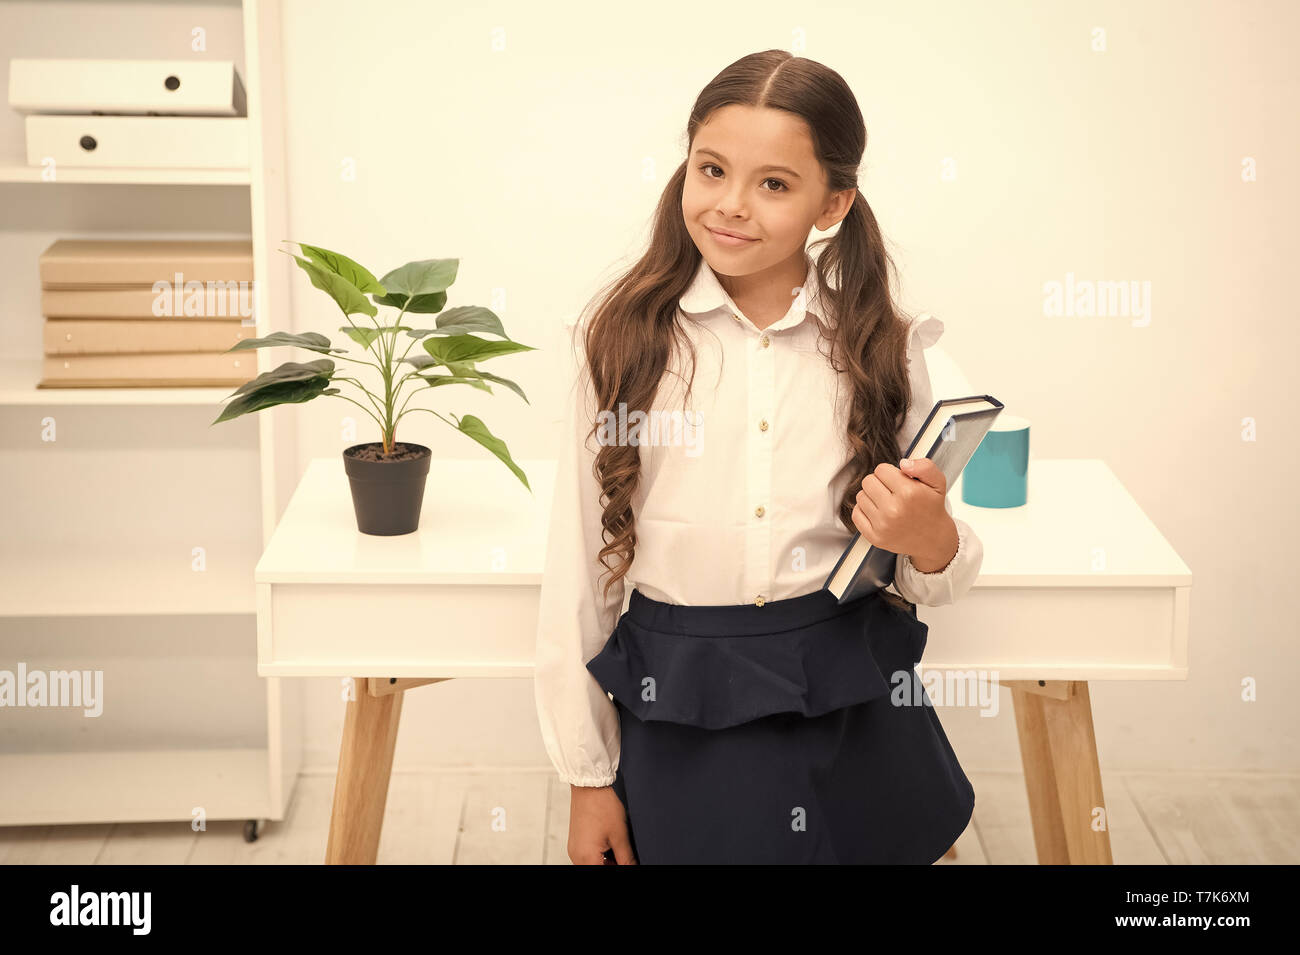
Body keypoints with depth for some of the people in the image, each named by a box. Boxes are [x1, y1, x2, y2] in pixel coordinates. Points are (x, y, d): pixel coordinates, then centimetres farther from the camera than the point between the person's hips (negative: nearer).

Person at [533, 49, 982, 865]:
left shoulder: (881, 346, -1)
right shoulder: (627, 339, -6)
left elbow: (928, 579, 6)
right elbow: (580, 563, -2)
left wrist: (931, 543, -18)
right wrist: (588, 775, 0)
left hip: (855, 715, 2)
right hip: (679, 720, -1)